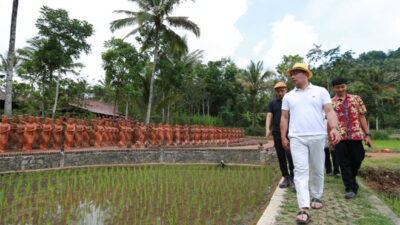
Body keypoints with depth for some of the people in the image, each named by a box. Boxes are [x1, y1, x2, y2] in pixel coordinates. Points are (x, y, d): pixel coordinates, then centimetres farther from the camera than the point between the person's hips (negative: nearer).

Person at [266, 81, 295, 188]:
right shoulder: (272, 103, 12)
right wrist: (267, 129, -14)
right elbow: (269, 116, 1)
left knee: (290, 154, -15)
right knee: (281, 157, 6)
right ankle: (286, 178, 17)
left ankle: (293, 177, 0)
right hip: (277, 134, 3)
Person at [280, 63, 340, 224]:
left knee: (317, 170, 11)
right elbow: (284, 118, 12)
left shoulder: (321, 91, 8)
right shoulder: (288, 96, 13)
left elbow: (329, 111, 0)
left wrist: (334, 128, -16)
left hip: (318, 136, 0)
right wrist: (283, 137, 6)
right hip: (296, 138, 1)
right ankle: (304, 209, -9)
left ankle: (317, 197, 34)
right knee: (300, 171, -8)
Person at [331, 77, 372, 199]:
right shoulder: (330, 102, 4)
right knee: (344, 164, 2)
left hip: (356, 135, 1)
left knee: (357, 160, 9)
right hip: (339, 137, -1)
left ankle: (352, 178, 40)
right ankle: (350, 189, 13)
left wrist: (367, 134, 2)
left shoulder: (356, 99, 9)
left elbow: (362, 117, 8)